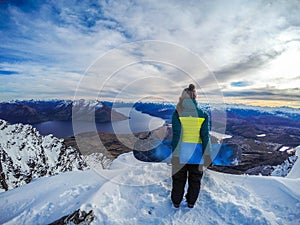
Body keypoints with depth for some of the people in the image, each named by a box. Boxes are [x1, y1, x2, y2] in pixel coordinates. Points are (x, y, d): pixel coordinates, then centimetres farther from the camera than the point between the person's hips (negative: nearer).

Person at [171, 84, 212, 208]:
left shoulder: (178, 113, -11)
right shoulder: (203, 114, -5)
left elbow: (176, 135, -14)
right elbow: (205, 135, -5)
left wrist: (174, 153, -8)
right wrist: (206, 154, 2)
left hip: (181, 152, -1)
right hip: (197, 152, 2)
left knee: (179, 178, 17)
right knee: (195, 179, 20)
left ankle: (176, 202, 33)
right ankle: (191, 202, 36)